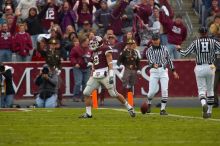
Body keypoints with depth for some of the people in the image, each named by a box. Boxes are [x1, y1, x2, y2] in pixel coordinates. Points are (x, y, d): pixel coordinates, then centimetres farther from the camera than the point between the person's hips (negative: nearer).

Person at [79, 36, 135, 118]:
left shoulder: (105, 49, -6)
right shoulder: (94, 52, 17)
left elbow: (110, 63, -13)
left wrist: (111, 75, -21)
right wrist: (92, 76, 20)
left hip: (105, 74, -7)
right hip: (96, 76, 7)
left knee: (114, 94, -4)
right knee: (86, 93, -1)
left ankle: (129, 108, 10)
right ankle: (88, 113, 7)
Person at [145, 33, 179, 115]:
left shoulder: (164, 49, 12)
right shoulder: (149, 50, 3)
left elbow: (169, 59, 16)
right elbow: (150, 59, -16)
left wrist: (173, 71, 13)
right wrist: (154, 64, -37)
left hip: (163, 71, 2)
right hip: (154, 71, -2)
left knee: (164, 91, -9)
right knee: (152, 91, -7)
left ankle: (163, 109, -2)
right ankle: (148, 103, 25)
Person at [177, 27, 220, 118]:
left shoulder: (195, 43, -2)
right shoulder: (213, 42, 1)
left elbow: (185, 53, -3)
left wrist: (179, 49, 17)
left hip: (199, 68, -1)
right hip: (210, 68, 1)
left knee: (201, 89, 0)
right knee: (210, 90, 14)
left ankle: (204, 104, -31)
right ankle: (209, 111, 16)